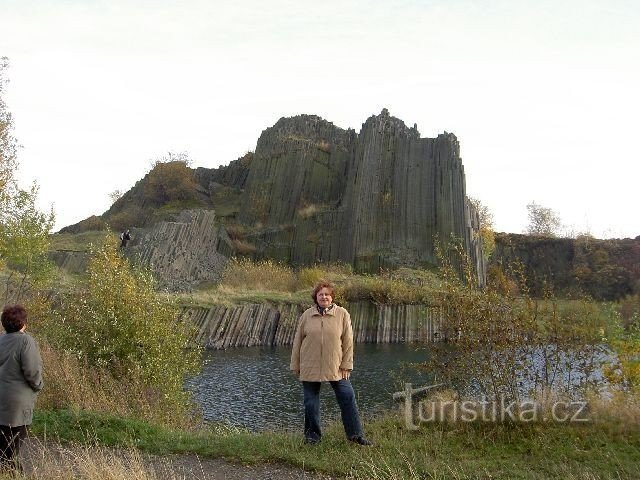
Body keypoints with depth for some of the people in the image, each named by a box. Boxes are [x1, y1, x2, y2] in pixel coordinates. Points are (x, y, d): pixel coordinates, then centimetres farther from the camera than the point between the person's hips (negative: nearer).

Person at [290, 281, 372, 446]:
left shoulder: (342, 314, 0)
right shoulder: (307, 315, 2)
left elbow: (348, 341, 0)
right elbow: (297, 342, 6)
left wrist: (346, 365, -4)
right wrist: (295, 366, 6)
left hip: (336, 367, -1)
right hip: (310, 367, 1)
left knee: (348, 398, -3)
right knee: (311, 402, 7)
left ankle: (355, 434, 9)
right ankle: (312, 435, 23)